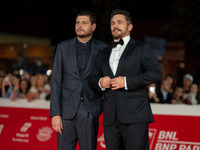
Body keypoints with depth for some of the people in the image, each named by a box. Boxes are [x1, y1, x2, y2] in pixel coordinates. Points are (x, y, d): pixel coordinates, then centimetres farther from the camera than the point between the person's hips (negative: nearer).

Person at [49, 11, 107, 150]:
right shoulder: (63, 47, 6)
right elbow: (56, 82, 3)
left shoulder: (103, 49, 4)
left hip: (90, 112, -1)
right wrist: (55, 113, -4)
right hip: (67, 111, 1)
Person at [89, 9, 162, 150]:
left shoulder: (142, 48, 7)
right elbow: (93, 78, 24)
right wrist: (100, 82, -1)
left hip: (135, 117, -5)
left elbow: (156, 73, -5)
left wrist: (127, 81, -14)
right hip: (110, 118, 5)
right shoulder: (104, 54, 24)